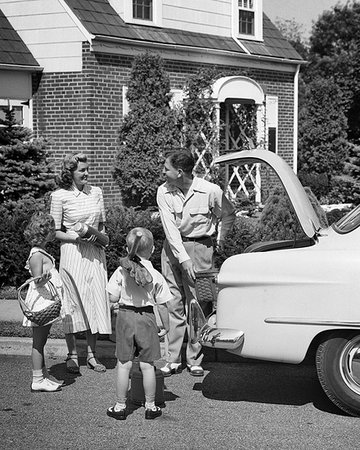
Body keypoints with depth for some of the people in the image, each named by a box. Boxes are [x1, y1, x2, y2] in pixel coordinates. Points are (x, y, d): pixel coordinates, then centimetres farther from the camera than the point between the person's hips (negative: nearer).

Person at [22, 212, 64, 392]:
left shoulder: (42, 253, 12)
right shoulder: (37, 255, -18)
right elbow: (37, 282, -25)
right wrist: (43, 279, -44)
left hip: (47, 305, 10)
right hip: (41, 303, -10)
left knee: (40, 341, 16)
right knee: (38, 342, -4)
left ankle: (43, 375, 24)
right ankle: (37, 380, 1)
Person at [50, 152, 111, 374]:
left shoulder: (96, 192, 9)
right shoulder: (60, 196, -5)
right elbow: (55, 231, -3)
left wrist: (102, 235, 0)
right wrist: (77, 237, -15)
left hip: (95, 254, 4)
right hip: (72, 254, -4)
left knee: (96, 300, 3)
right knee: (73, 302, 1)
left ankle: (92, 354, 13)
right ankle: (72, 354, 12)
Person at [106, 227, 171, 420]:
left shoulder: (121, 272, -8)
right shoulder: (155, 275, -8)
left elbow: (113, 298, -7)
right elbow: (161, 305, -4)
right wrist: (166, 326, 7)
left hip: (125, 317, 0)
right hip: (146, 319, 0)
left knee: (123, 364, 7)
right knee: (147, 365, 8)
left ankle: (120, 406, 13)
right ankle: (150, 406, 16)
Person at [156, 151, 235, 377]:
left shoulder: (211, 191, -13)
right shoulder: (164, 192, -6)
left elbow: (228, 214, 7)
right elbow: (170, 228, -11)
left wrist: (220, 239, 10)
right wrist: (183, 259, -17)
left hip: (199, 247, -3)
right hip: (172, 248, 3)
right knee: (174, 306, 4)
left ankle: (195, 360, 8)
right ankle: (173, 360, 10)